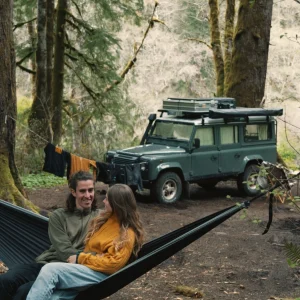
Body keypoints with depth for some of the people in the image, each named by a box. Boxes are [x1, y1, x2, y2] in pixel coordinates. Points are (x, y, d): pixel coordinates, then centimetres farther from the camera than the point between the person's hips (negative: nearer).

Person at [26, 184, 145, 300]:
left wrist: (80, 259, -11)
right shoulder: (106, 218, 18)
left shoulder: (127, 234, -7)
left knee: (50, 270, -26)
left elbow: (113, 263, -15)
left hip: (99, 274, -7)